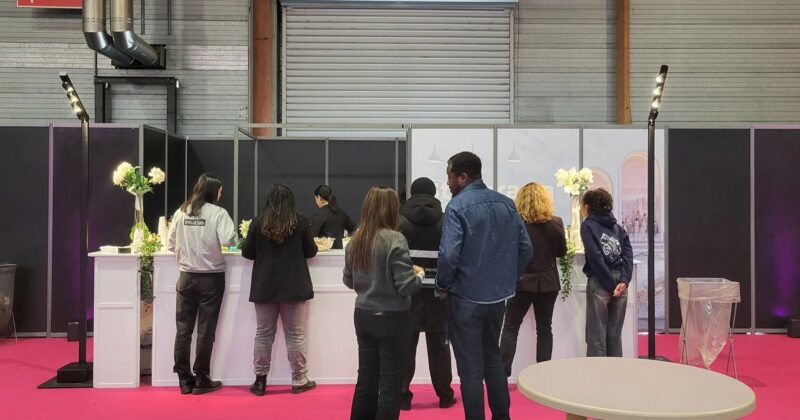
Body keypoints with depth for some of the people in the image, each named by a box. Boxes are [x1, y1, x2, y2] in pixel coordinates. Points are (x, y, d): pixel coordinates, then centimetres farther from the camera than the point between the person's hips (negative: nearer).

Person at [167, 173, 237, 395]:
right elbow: (229, 240, -21)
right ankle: (201, 380, 13)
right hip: (211, 277, -4)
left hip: (186, 277, 4)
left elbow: (171, 245, 7)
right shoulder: (218, 213, -9)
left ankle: (184, 379, 15)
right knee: (205, 330, 5)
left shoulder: (180, 212, 3)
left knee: (183, 328, 9)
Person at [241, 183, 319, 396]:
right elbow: (311, 251, 1)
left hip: (264, 286, 1)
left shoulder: (258, 223, -4)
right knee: (295, 334, 7)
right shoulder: (301, 222, -6)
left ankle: (260, 380, 17)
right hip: (294, 286, -1)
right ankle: (299, 380, 14)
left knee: (263, 334, 12)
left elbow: (247, 253, 2)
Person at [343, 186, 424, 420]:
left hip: (363, 316, 6)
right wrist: (419, 275, 0)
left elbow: (348, 281, 12)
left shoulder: (355, 241, 2)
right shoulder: (394, 239, -18)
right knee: (391, 383, 6)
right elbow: (406, 286, -19)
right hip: (392, 318, -6)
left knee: (366, 378, 17)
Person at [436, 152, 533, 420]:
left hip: (466, 297, -6)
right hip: (498, 295, 7)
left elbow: (449, 254, -24)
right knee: (493, 358, 22)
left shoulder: (458, 206, -15)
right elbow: (526, 248, 5)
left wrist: (442, 286, -8)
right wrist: (509, 278, 14)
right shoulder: (506, 203, 5)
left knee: (471, 368, 5)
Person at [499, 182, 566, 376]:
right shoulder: (555, 223, -6)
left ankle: (503, 373, 4)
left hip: (523, 281, -2)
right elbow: (562, 252, 5)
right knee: (544, 328, 13)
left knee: (510, 328, 7)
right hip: (548, 282, 2)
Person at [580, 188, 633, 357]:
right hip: (620, 282, 5)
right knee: (615, 333, 12)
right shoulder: (617, 226, 16)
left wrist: (611, 285, -10)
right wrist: (623, 281, -7)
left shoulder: (588, 225, -1)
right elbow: (628, 254, 3)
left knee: (597, 333, 2)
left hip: (600, 282, -5)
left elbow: (596, 257, -12)